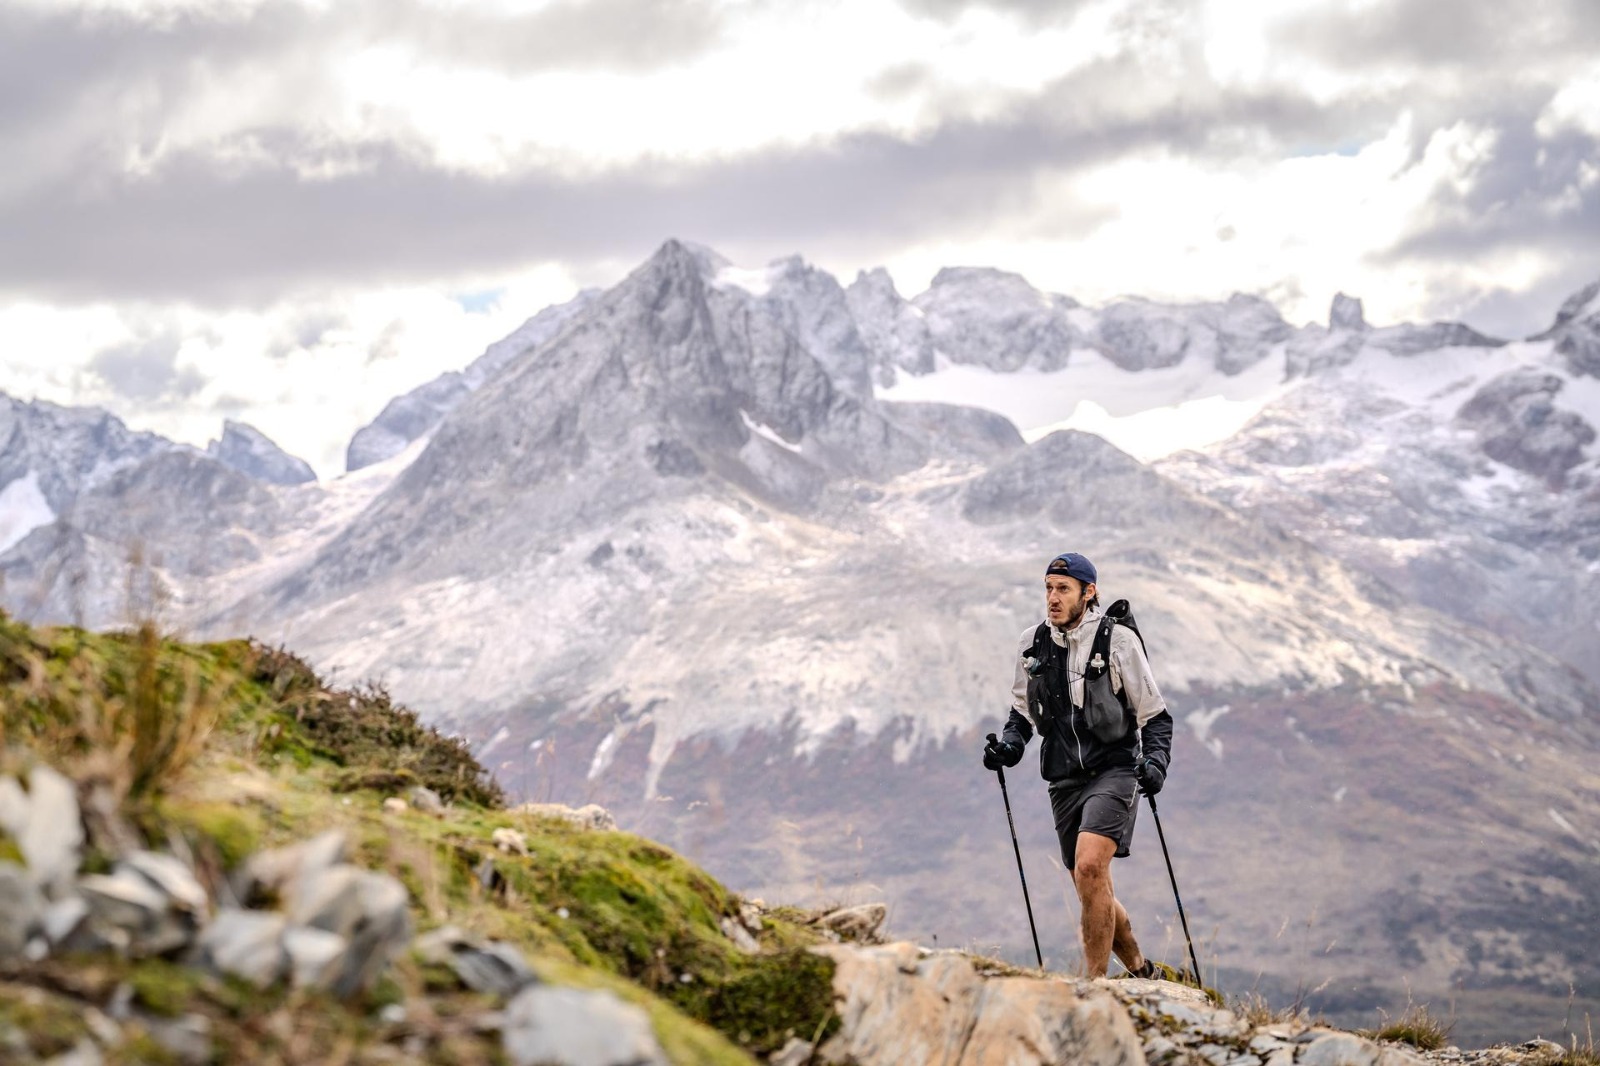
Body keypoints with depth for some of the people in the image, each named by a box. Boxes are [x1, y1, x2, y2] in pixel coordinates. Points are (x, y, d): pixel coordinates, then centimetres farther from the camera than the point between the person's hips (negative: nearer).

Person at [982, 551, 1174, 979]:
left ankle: (1096, 984, -20)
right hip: (1065, 780, 5)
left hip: (1113, 771, -5)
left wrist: (1155, 762, -17)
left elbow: (1156, 716, -1)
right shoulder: (1032, 643, 5)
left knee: (1089, 868, -26)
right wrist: (1009, 743, 1)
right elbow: (1023, 709, 20)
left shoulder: (1119, 641, -7)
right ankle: (1141, 971, 32)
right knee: (1093, 892, 10)